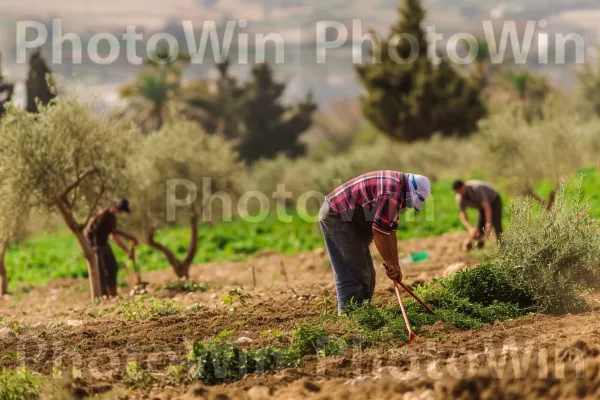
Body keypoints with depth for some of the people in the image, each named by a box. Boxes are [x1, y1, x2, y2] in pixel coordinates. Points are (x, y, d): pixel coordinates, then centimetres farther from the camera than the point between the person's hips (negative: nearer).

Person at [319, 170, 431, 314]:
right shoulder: (392, 193, -24)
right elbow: (378, 231, -26)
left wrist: (395, 264, 9)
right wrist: (391, 264, -15)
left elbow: (390, 229, 12)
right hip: (335, 217, -11)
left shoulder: (396, 186, 10)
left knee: (366, 274, 14)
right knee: (352, 276, -13)